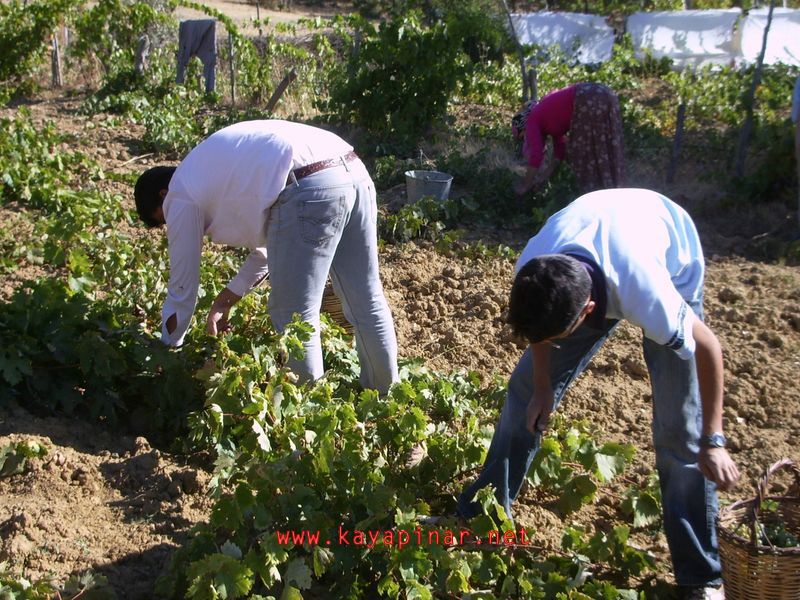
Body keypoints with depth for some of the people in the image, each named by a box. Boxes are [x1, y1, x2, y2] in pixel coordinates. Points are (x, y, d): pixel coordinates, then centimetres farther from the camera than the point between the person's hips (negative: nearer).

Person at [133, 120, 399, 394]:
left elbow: (182, 293, 19)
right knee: (367, 303, 18)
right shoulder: (214, 168, 35)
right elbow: (267, 246, 39)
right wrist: (226, 299, 41)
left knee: (293, 318, 5)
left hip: (308, 191, -9)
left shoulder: (180, 195, 13)